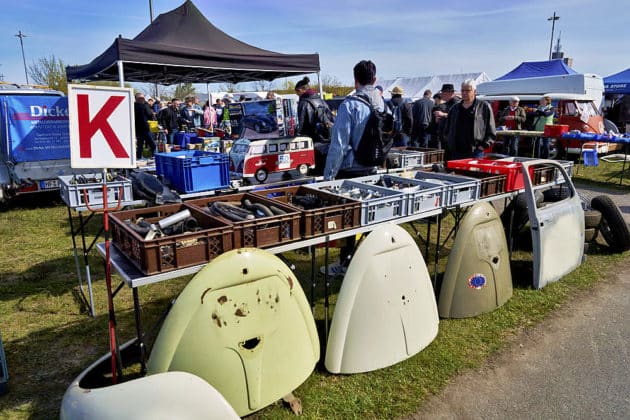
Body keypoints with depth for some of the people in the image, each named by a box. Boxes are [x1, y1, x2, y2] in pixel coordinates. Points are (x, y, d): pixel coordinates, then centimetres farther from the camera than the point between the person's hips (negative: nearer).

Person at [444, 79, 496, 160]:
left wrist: (483, 145, -7)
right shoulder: (454, 108, 16)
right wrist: (450, 143, 11)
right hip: (456, 153, 4)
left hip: (475, 153, -4)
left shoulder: (484, 107, 4)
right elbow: (446, 130, 23)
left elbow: (491, 133, 2)